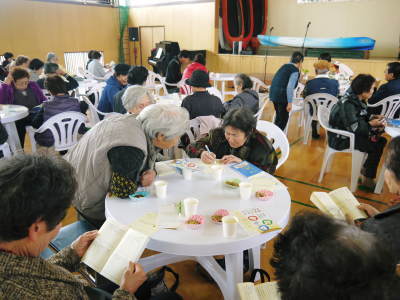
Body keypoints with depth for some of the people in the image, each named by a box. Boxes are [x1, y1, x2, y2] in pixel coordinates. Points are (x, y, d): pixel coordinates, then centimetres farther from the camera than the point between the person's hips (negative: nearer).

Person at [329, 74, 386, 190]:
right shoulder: (348, 104, -25)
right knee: (377, 146, -13)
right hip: (342, 139, -9)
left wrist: (373, 117, -1)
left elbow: (361, 116, 17)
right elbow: (354, 127, -27)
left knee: (382, 141, 5)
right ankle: (367, 180, -1)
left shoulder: (358, 100, 3)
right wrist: (371, 124, -15)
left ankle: (366, 169, 18)